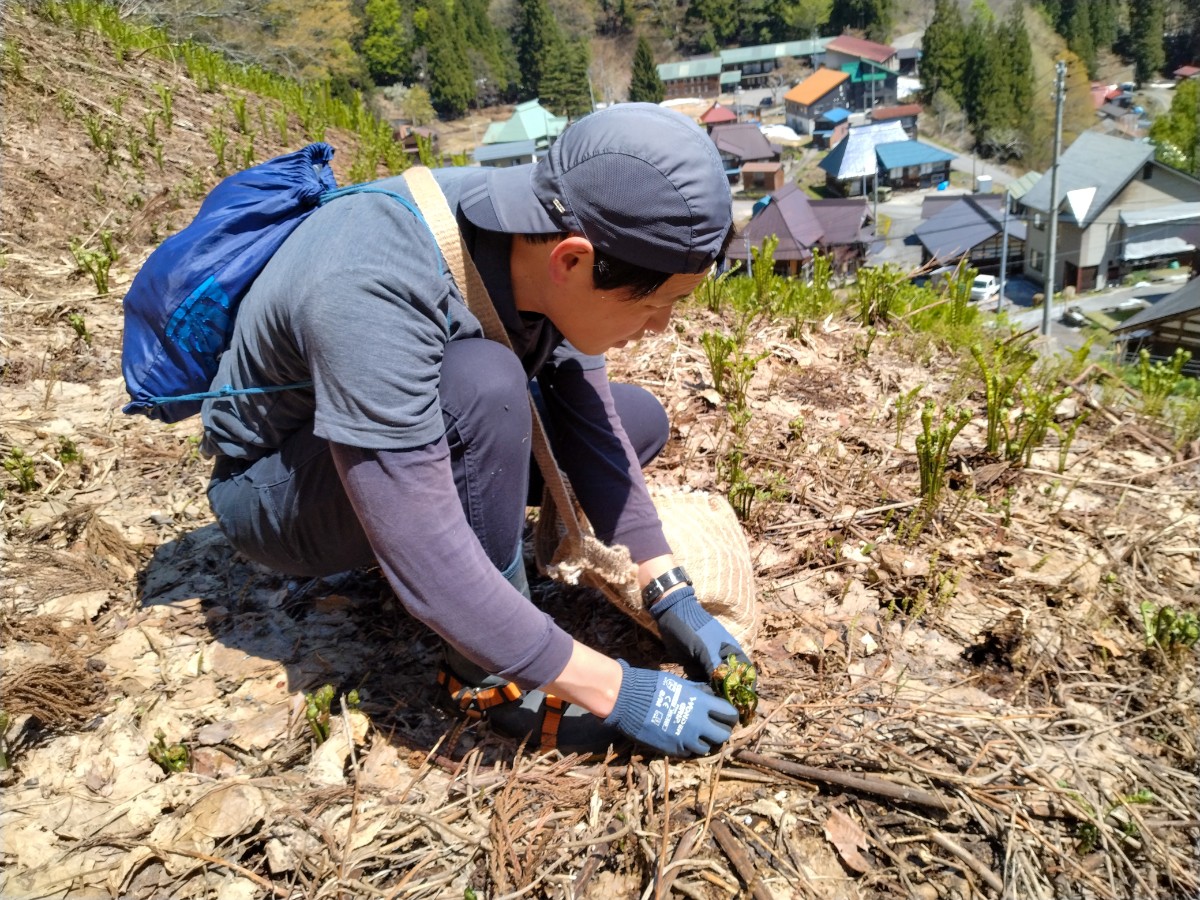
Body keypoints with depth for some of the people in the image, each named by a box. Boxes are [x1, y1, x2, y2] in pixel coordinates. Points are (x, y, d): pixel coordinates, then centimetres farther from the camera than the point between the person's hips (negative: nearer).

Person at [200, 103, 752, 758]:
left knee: (639, 421, 3)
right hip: (275, 483, -7)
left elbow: (592, 429, -8)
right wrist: (617, 692, -30)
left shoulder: (547, 229, -17)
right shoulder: (375, 291, -39)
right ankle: (494, 676, -15)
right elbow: (427, 566, -38)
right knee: (482, 386, -36)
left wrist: (672, 598, -10)